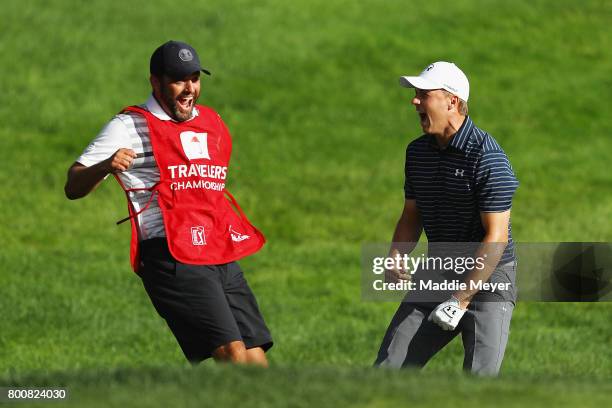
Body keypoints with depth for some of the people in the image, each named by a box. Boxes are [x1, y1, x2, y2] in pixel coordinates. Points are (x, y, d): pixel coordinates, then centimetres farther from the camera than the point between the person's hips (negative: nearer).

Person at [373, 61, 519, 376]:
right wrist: (395, 259, -4)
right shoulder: (417, 151, 5)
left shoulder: (487, 157, -19)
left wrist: (461, 299, -24)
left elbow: (496, 236, -21)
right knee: (389, 366, 4)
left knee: (478, 379, -17)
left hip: (489, 278, -7)